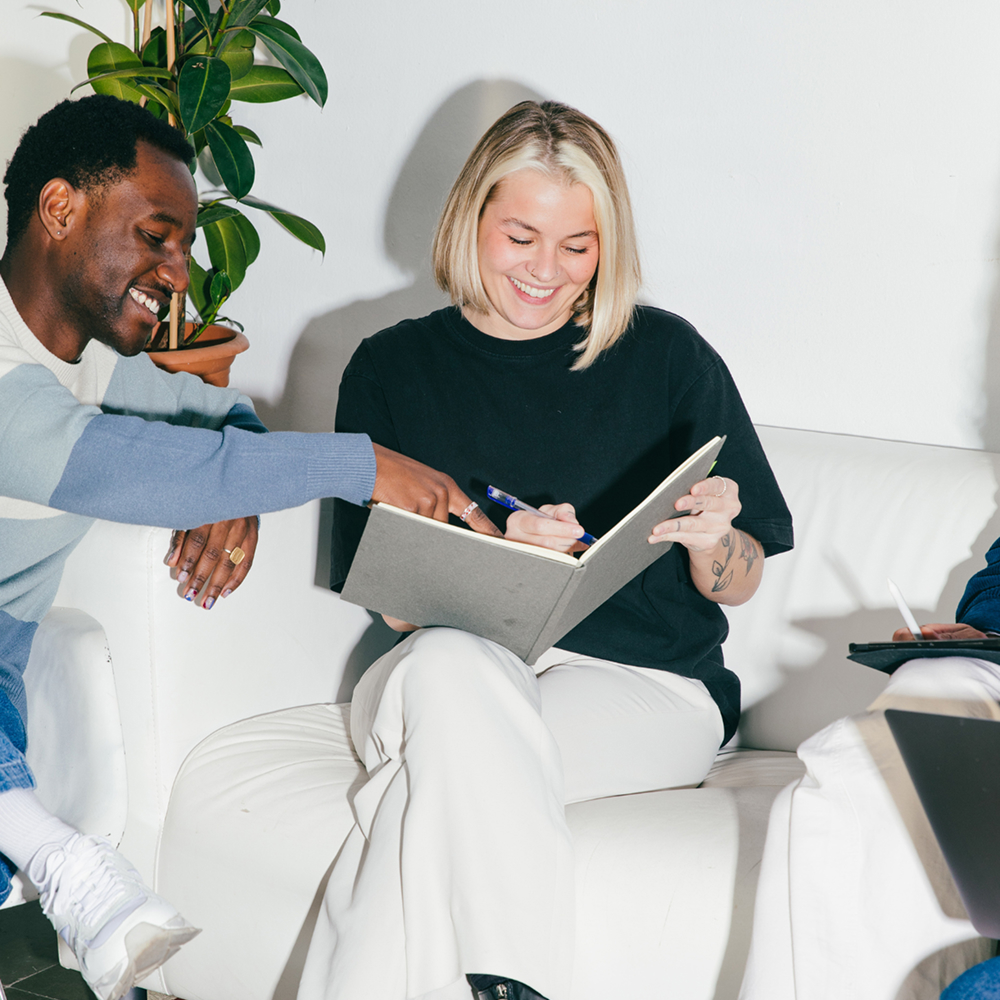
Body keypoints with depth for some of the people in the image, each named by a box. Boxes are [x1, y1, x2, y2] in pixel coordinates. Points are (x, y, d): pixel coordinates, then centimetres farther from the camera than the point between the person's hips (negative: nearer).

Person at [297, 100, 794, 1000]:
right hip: (457, 661, 2)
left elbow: (737, 588, 9)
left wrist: (712, 539, -14)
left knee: (444, 761, -32)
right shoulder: (392, 369, 10)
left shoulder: (667, 358, 7)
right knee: (446, 667, -35)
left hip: (646, 691, -1)